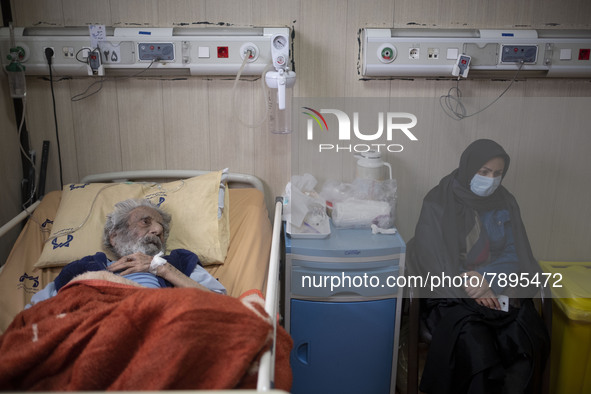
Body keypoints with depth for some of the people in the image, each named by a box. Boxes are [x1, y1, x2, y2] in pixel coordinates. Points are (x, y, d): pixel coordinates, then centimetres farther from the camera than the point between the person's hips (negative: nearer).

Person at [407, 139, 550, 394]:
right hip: (451, 293, -3)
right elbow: (434, 259, -8)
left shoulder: (505, 203, 9)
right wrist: (470, 289, -19)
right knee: (476, 346, -31)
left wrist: (487, 279, -15)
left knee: (521, 343, -25)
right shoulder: (438, 202, -2)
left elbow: (515, 256, 5)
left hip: (501, 293, 3)